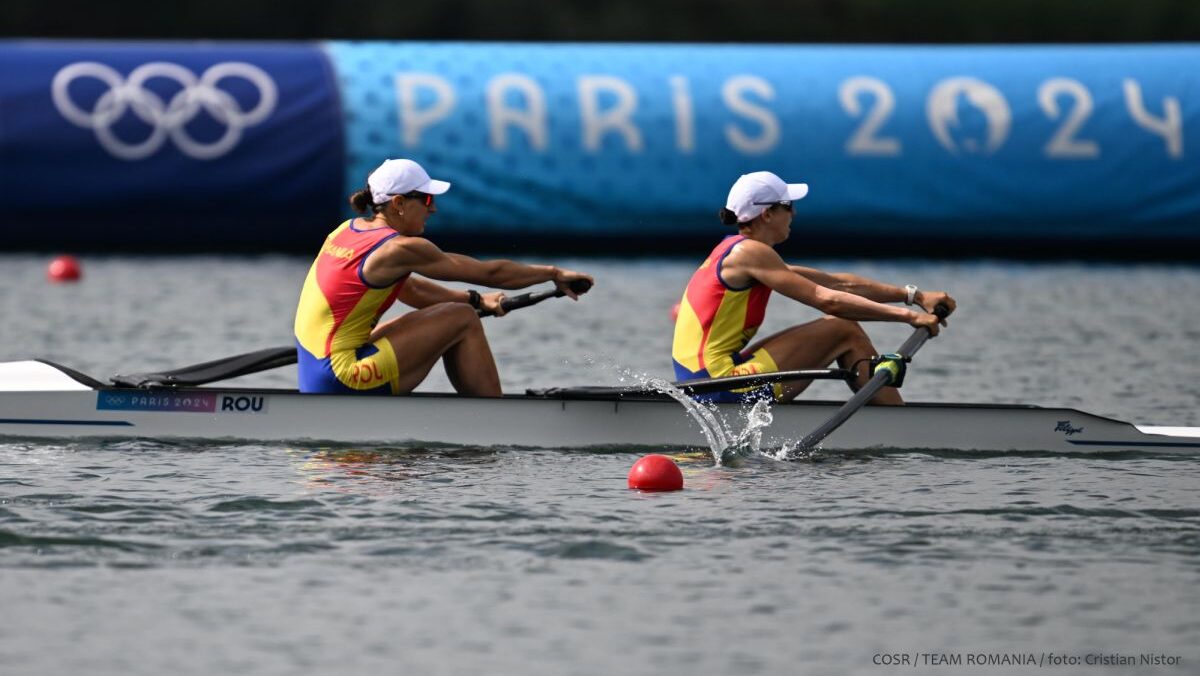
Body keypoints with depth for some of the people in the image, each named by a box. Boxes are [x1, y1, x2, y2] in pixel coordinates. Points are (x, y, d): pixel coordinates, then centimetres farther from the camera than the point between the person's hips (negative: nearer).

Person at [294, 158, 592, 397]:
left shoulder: (349, 230, 13)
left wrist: (476, 300, 21)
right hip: (343, 379, -9)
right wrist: (554, 274, 7)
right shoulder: (401, 249, -13)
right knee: (463, 320, -3)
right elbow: (490, 272, -5)